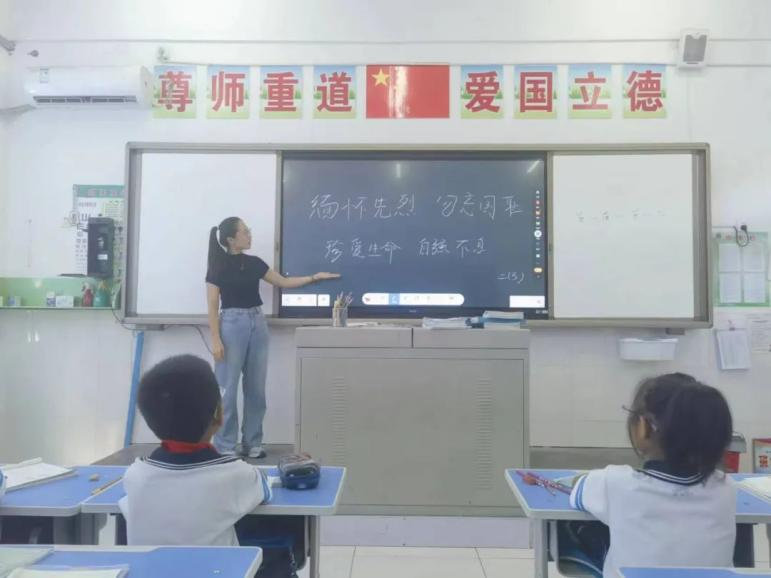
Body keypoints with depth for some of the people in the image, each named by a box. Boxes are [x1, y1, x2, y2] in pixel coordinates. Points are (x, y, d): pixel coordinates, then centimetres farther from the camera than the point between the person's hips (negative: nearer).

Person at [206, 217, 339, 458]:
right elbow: (213, 306, -7)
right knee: (227, 389, -2)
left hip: (258, 323, 6)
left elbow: (284, 282, 16)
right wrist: (215, 340, -14)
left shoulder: (254, 262, 9)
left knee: (256, 387, 8)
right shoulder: (218, 266, -6)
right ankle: (225, 447, 9)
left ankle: (253, 444, 19)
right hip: (232, 324, -5)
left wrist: (315, 277, 12)